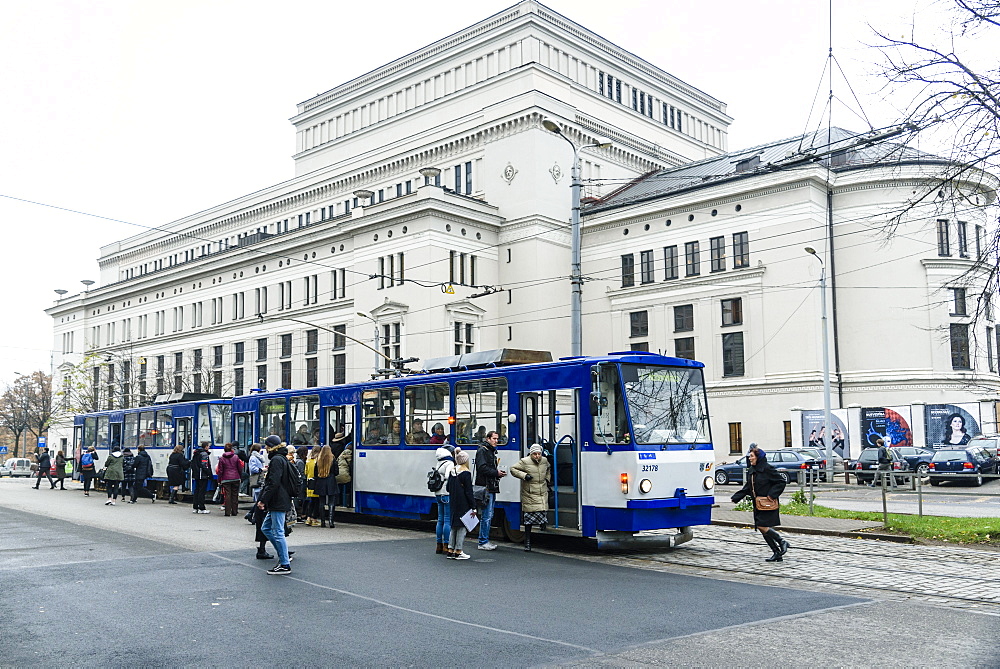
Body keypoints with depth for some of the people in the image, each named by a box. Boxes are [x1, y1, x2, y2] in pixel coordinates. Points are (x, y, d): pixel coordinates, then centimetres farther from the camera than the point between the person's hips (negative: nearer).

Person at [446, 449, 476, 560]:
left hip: (453, 504, 7)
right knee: (462, 526, 0)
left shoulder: (452, 471, 8)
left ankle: (450, 550, 17)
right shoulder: (465, 473, -14)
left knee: (454, 526, 15)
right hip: (463, 505, -7)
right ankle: (458, 552, 2)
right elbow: (469, 492, -14)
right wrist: (473, 507, -11)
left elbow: (448, 488, 13)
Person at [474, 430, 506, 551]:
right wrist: (496, 472, -15)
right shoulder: (482, 450, -8)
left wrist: (499, 472, 7)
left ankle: (485, 541, 19)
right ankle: (483, 543, -4)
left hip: (492, 487, 10)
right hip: (485, 487, -10)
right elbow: (482, 468, -18)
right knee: (486, 516, -9)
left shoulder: (492, 451, 22)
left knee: (489, 516, 12)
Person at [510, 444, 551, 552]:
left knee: (543, 514, -6)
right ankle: (527, 542, 6)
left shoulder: (544, 461, 10)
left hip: (543, 494, 4)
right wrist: (524, 475, -16)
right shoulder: (524, 462, -8)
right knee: (528, 519, 0)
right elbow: (513, 469, -6)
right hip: (529, 495, -4)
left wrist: (547, 479, 19)